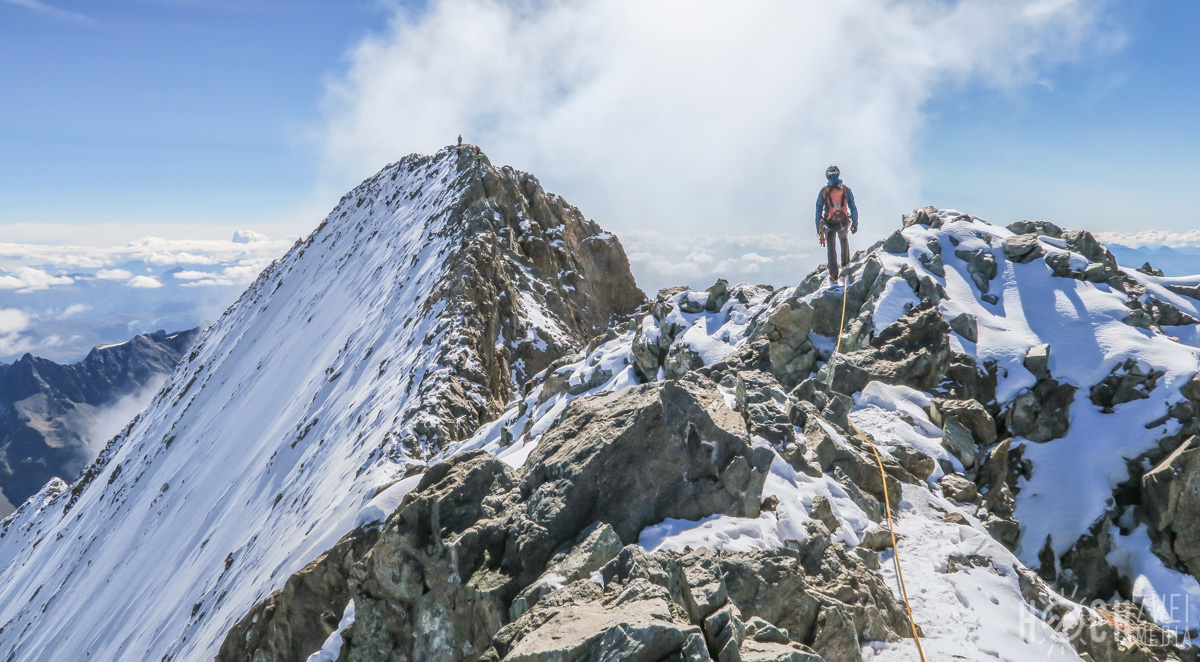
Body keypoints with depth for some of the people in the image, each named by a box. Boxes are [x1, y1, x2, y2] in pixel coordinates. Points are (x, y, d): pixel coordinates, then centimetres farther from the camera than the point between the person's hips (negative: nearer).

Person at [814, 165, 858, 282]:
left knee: (830, 247, 9)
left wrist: (819, 228, 2)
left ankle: (834, 273, 1)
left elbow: (818, 209, -5)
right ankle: (845, 262, 43)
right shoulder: (846, 189, -4)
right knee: (844, 240, 32)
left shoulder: (824, 190, -7)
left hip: (829, 224, -2)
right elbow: (853, 207, -1)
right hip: (843, 223, 2)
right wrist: (855, 223, 7)